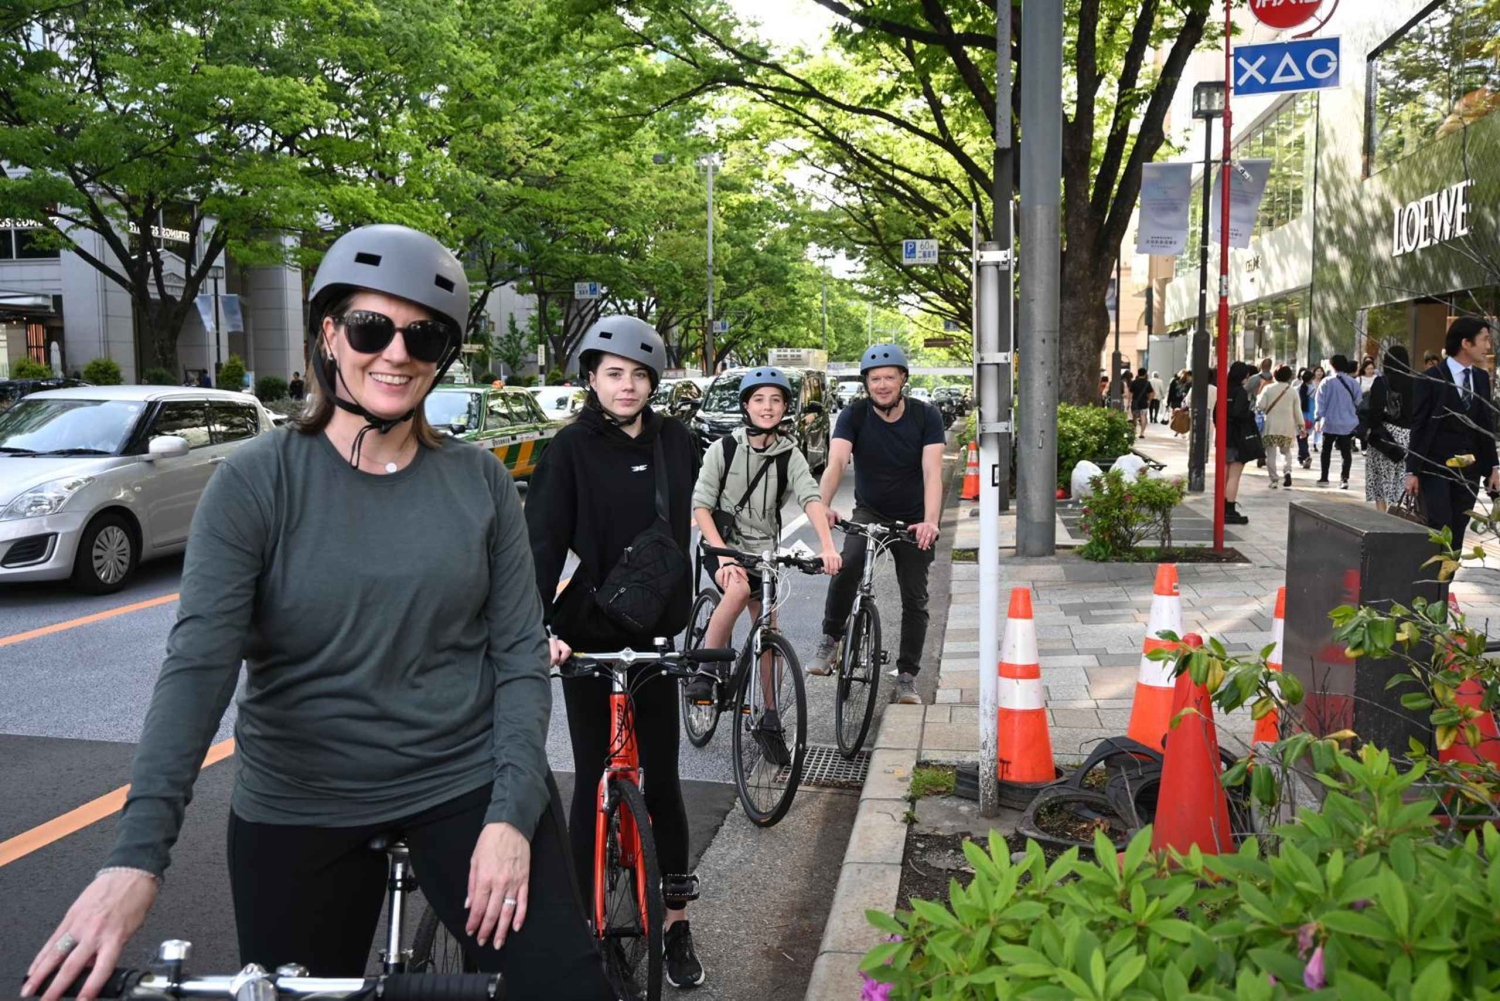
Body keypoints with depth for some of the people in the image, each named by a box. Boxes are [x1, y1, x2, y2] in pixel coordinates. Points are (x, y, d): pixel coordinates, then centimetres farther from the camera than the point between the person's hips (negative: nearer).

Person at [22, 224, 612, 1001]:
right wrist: (137, 855, -27)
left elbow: (520, 654, -2)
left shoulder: (480, 483, -2)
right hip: (298, 814, 0)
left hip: (466, 787, 1)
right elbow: (198, 662, -17)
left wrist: (512, 815, -12)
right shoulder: (256, 482, -7)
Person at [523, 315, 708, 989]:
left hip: (652, 632, 3)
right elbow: (543, 540, -15)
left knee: (662, 779, 7)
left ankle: (677, 925, 19)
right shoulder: (572, 448, -7)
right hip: (587, 635, -3)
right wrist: (540, 625, -26)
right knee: (593, 781, 5)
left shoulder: (674, 441, 3)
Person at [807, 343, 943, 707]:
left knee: (915, 599, 1)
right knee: (847, 564, -30)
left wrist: (930, 521, -42)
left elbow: (932, 471, -25)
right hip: (869, 512, -1)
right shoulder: (854, 415, -14)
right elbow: (836, 462, -28)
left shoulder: (926, 416, -14)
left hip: (913, 519, 1)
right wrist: (822, 506, -47)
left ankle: (907, 677, 16)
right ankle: (829, 639, -10)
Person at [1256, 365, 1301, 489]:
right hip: (1287, 427, 2)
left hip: (1270, 426, -2)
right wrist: (1301, 426, 12)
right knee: (1286, 451, 16)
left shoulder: (1268, 388, -2)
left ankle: (1273, 480, -1)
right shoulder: (1293, 390, 3)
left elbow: (1260, 405, -7)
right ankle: (1287, 471, -9)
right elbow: (1297, 410, 5)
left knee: (1271, 453, 4)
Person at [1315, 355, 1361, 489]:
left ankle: (1324, 477, 15)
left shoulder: (1327, 382, -8)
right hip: (1348, 424, 1)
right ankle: (1344, 478, -6)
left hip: (1330, 422, -1)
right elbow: (1358, 403, 3)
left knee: (1326, 450, 13)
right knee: (1346, 452, 5)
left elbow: (1321, 402, -7)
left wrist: (1319, 418, 0)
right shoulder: (1354, 383, -2)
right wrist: (1356, 420, 14)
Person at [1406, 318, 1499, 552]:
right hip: (1436, 468, -5)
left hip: (1469, 470, 5)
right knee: (1440, 529, -10)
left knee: (1457, 532, 6)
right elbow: (1418, 426, -7)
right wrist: (1412, 471, -9)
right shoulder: (1432, 378, -8)